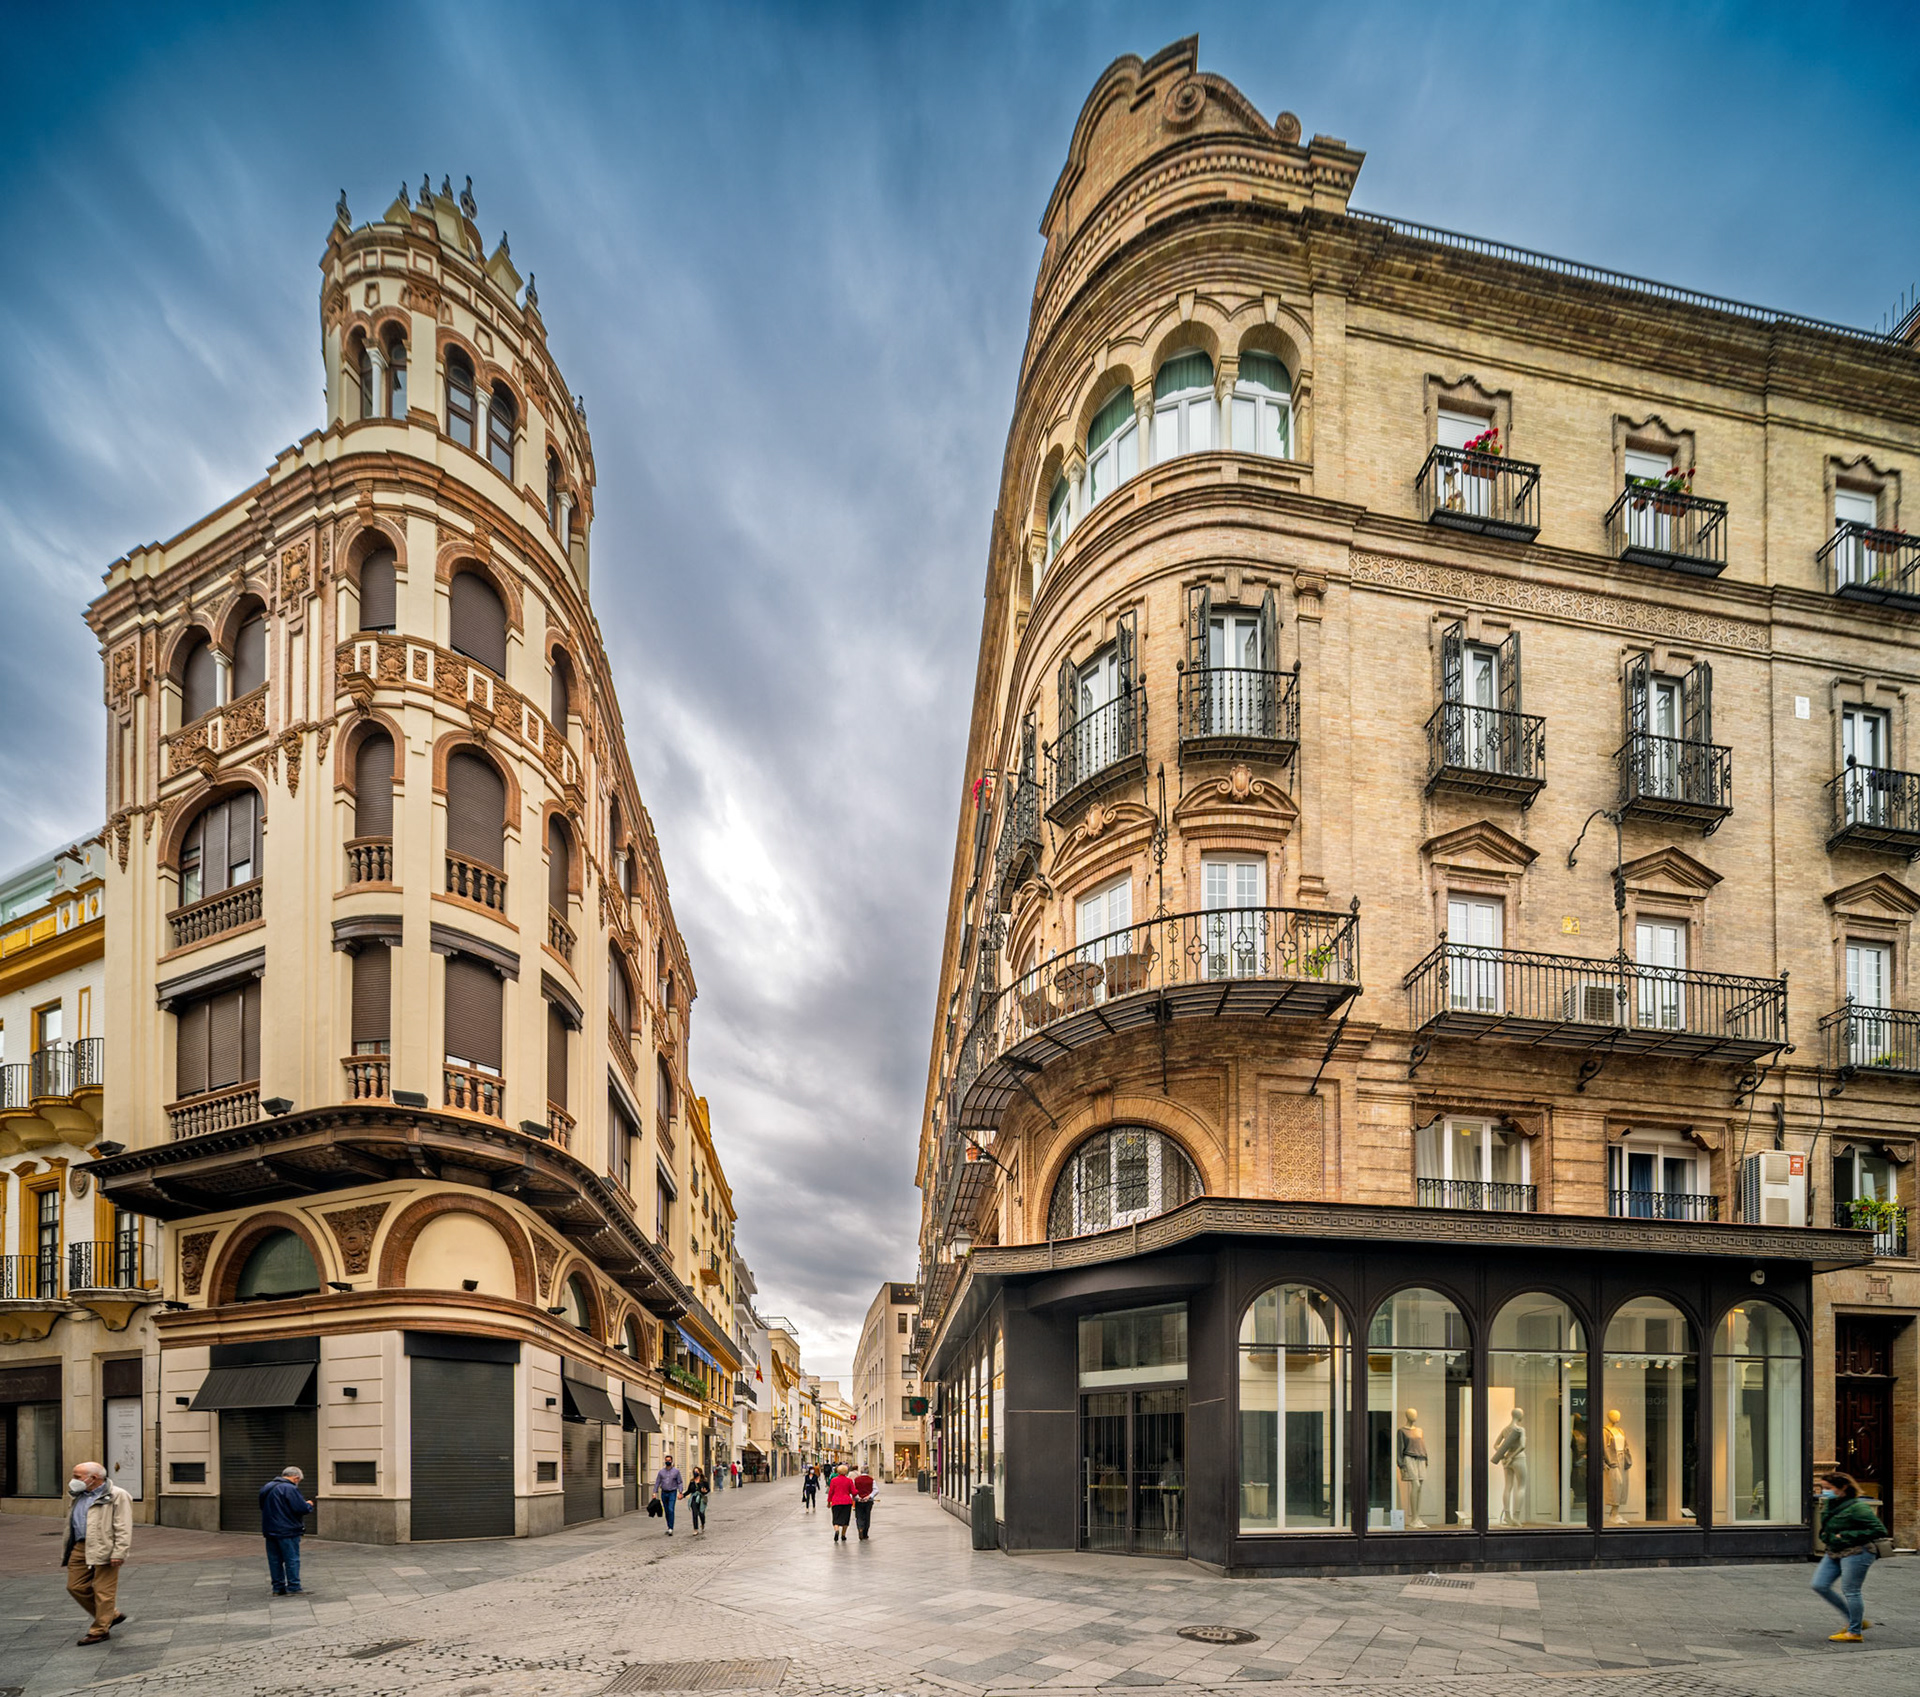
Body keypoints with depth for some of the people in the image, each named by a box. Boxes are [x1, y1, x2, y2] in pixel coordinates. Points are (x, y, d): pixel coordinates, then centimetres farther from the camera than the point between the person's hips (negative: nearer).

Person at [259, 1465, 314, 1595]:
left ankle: (278, 1588, 17)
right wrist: (309, 1505, 1)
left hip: (269, 1530, 8)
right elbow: (301, 1508, -21)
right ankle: (293, 1588, 0)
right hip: (288, 1531, -8)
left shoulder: (266, 1487, 12)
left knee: (275, 1560, 13)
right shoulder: (290, 1489, -17)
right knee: (292, 1559, 0)